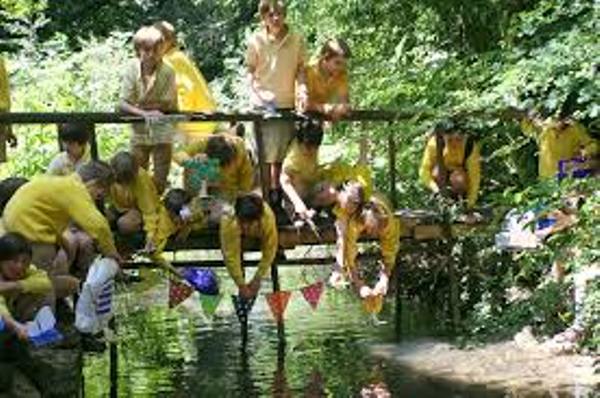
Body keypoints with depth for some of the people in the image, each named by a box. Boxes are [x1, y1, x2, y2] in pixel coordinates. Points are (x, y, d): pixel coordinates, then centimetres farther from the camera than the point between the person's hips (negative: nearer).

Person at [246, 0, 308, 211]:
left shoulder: (296, 40, 1)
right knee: (265, 155, -2)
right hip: (263, 105, -2)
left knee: (281, 155, 6)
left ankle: (277, 197, 16)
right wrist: (256, 94, -11)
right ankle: (266, 197, 5)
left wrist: (302, 91, -10)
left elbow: (300, 69, 6)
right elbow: (250, 72, 3)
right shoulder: (256, 40, -2)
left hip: (287, 104, 2)